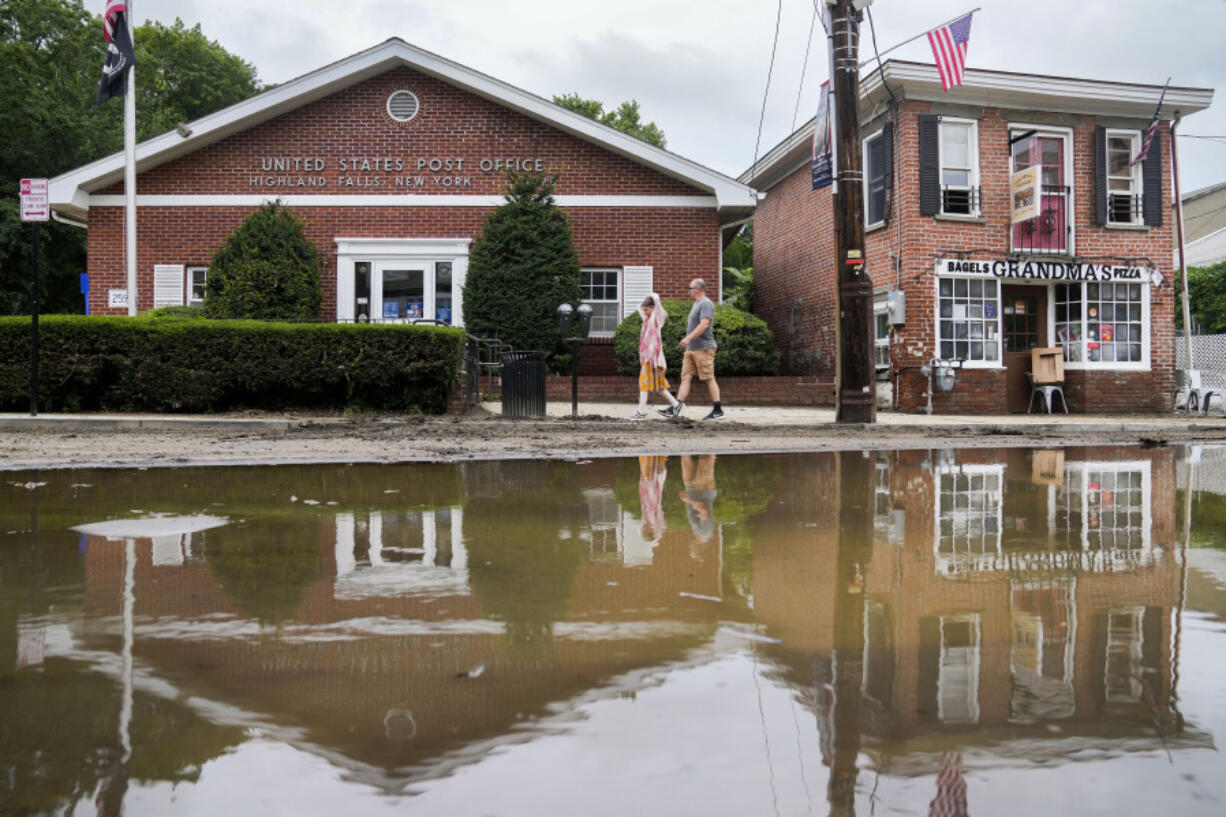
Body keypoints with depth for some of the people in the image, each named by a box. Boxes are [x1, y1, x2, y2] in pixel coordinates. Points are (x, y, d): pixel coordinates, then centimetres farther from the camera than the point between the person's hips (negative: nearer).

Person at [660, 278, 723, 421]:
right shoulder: (696, 304, 19)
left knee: (709, 379, -4)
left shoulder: (706, 304, -12)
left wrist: (688, 338, -29)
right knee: (686, 377, 2)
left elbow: (704, 324, -24)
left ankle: (718, 411, 3)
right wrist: (688, 340, 23)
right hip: (691, 349, 9)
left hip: (703, 348, -9)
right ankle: (677, 408, -1)